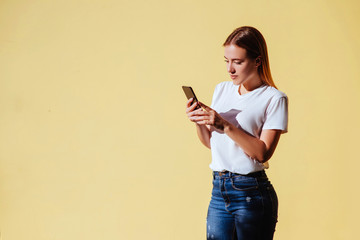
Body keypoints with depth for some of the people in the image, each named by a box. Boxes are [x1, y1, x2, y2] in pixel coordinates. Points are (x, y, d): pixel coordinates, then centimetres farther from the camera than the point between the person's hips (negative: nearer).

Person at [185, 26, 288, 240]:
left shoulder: (274, 99, -6)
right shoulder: (222, 89, 11)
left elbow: (262, 152, -16)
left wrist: (225, 125, -21)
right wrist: (199, 122, -2)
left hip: (252, 193, -5)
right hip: (219, 191, 5)